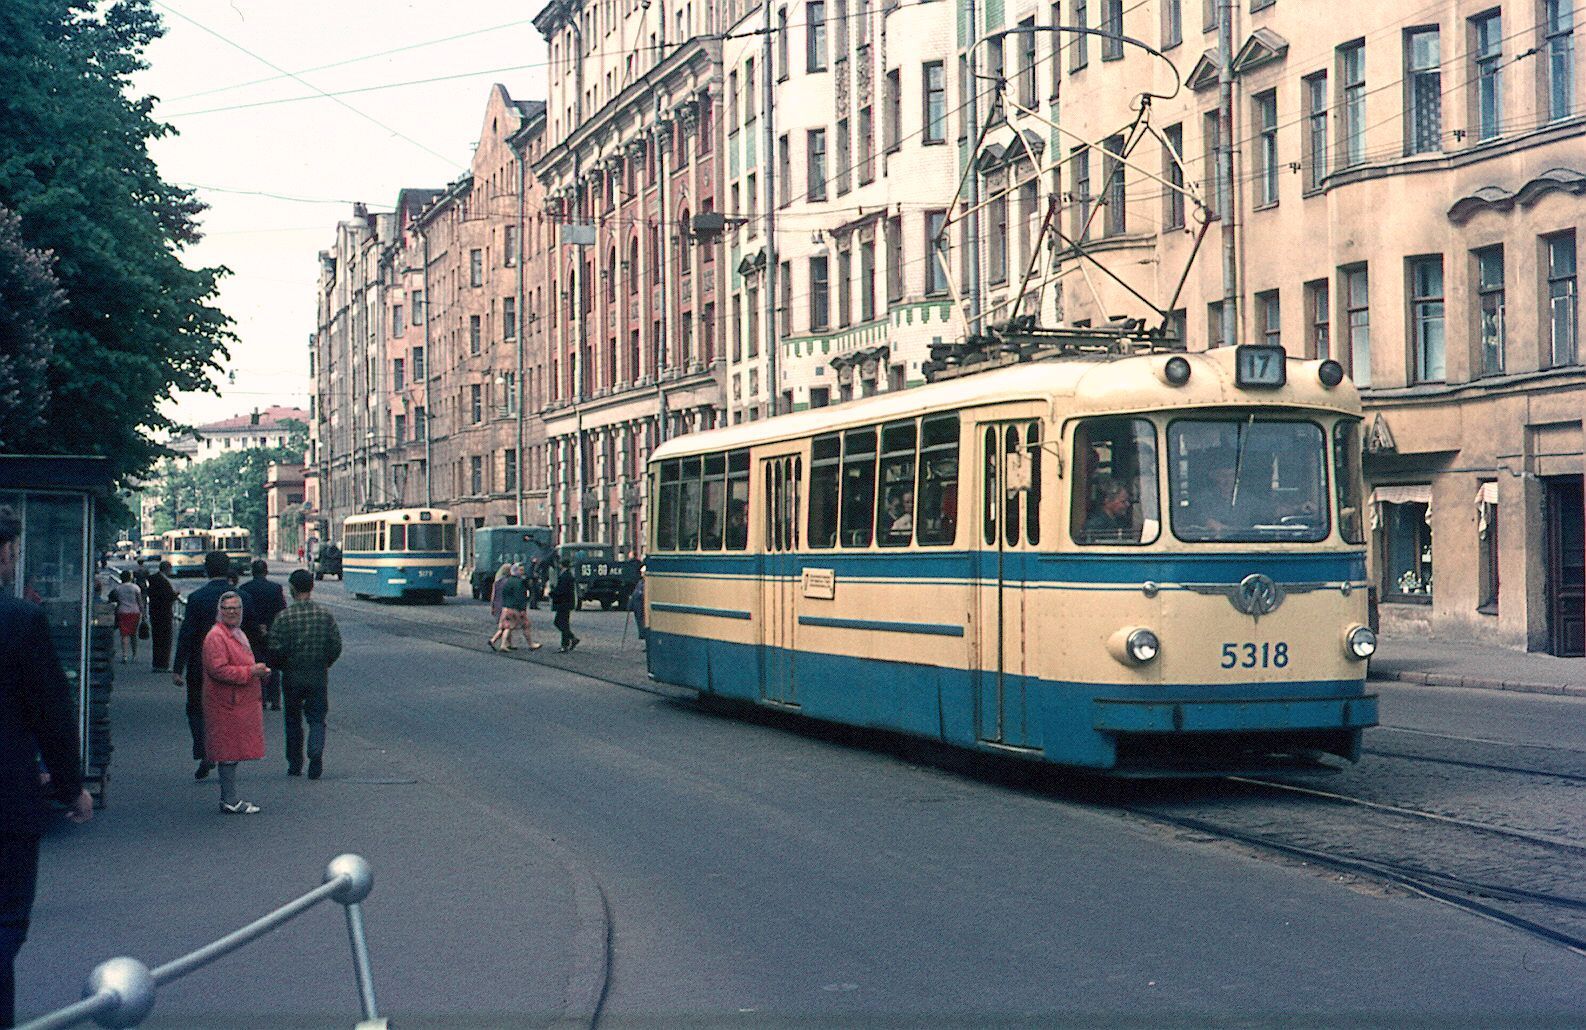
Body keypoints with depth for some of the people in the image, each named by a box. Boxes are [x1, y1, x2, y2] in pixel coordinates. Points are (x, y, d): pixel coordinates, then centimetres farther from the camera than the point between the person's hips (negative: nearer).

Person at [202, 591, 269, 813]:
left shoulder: (238, 634, 19)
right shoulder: (216, 637, -14)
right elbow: (218, 669, -23)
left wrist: (261, 672, 11)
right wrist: (250, 671, -22)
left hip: (240, 703, 10)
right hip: (226, 705, -10)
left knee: (234, 753, 13)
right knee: (229, 753, -6)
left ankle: (229, 798, 20)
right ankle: (230, 801, -2)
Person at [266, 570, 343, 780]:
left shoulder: (284, 617, -11)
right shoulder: (325, 615, -3)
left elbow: (275, 650, -11)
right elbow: (336, 646, -2)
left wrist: (281, 667, 9)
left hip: (292, 677, -1)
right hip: (319, 676, 1)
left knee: (293, 721, 15)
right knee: (317, 719, 7)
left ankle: (294, 765, 21)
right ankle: (316, 754, -17)